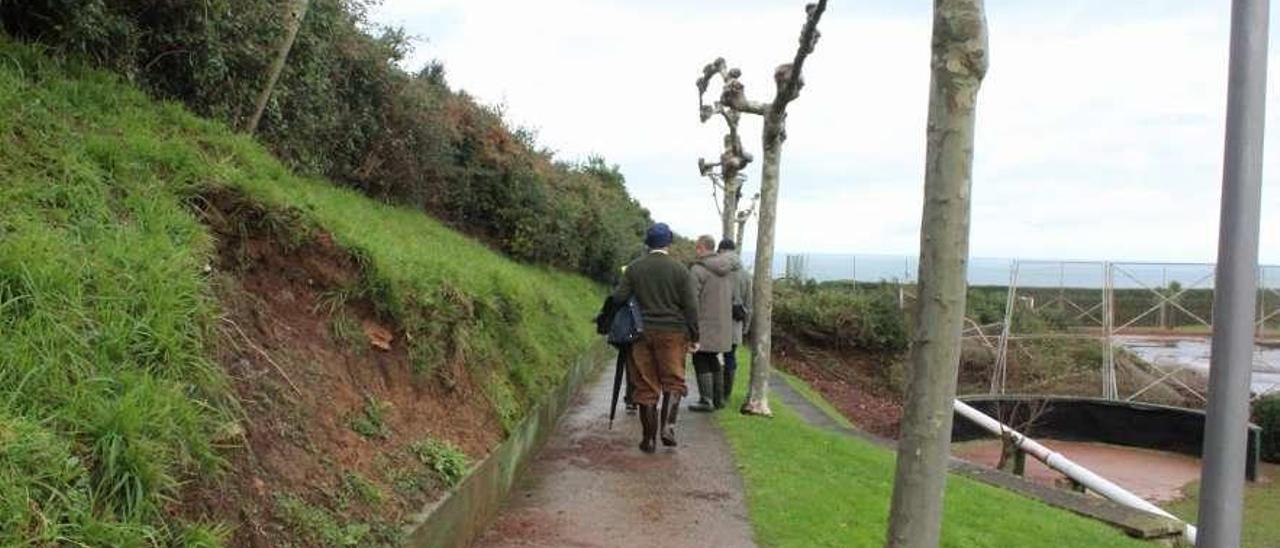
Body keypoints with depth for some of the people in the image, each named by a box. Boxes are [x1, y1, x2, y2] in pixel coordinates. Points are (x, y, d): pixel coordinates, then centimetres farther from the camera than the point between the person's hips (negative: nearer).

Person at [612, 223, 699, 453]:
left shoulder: (634, 268, 2)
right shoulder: (679, 269, -2)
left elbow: (618, 298, -4)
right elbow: (690, 307, -3)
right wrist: (694, 336, 4)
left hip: (642, 333, 2)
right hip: (672, 332, -1)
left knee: (646, 387, 7)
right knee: (673, 381, 9)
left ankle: (649, 438, 11)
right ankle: (668, 425, -10)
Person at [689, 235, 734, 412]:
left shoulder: (698, 269, -14)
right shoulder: (727, 269, 11)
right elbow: (731, 296, 17)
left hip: (705, 325, -8)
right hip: (723, 325, 8)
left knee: (701, 361, 0)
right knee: (713, 359, 17)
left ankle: (706, 400, -1)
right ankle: (719, 398, 21)